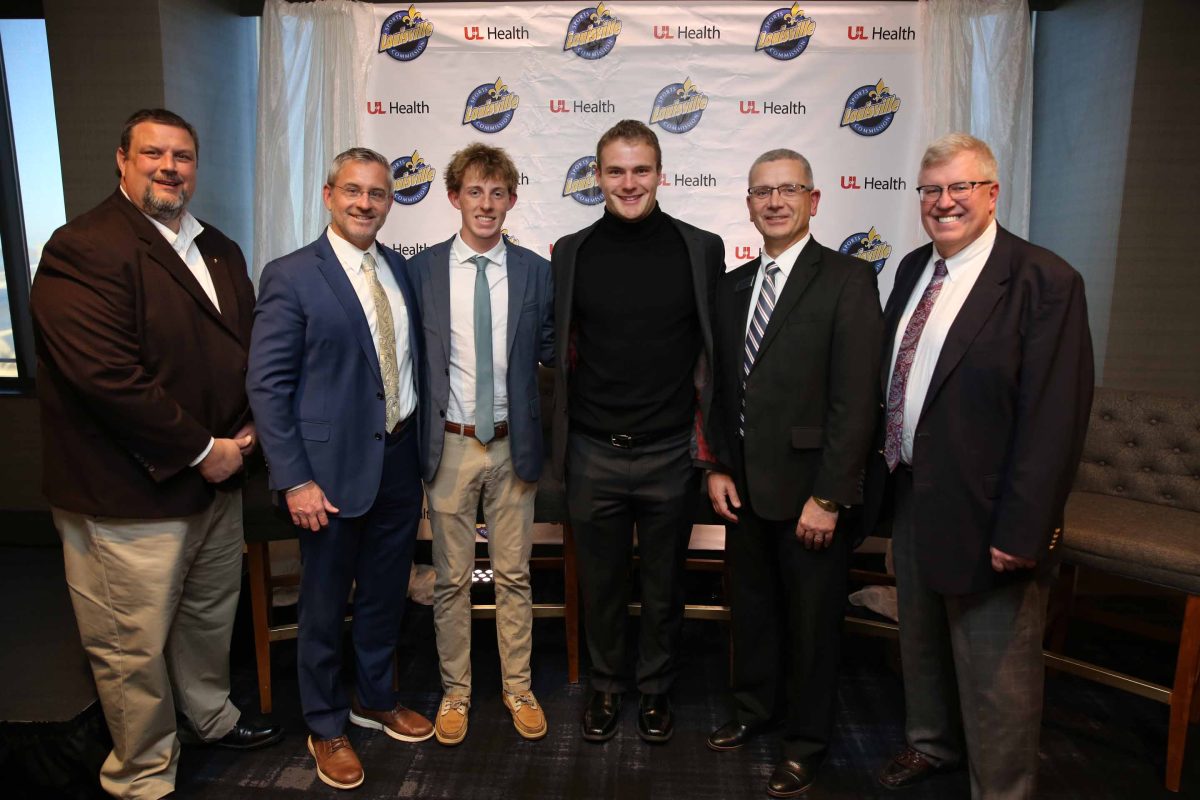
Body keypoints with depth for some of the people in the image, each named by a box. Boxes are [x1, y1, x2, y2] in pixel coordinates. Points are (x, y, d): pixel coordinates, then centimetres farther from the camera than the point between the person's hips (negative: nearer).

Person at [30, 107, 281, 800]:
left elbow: (254, 347, 14)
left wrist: (246, 432, -1)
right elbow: (107, 376, -24)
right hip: (132, 496, -7)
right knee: (134, 646, 8)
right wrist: (200, 451, -18)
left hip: (218, 480, 8)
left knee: (211, 614, 24)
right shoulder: (82, 250, -15)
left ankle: (213, 716, 48)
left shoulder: (221, 251, 11)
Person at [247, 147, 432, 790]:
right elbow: (266, 385, -12)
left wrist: (417, 442, 5)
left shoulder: (399, 269, 7)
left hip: (398, 460, 5)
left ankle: (374, 698, 43)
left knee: (385, 593, 19)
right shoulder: (291, 276, -10)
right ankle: (326, 726, 35)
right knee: (325, 603, 12)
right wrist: (294, 481, -16)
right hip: (332, 467, -5)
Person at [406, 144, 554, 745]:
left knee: (514, 575, 12)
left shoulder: (536, 271, 1)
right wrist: (417, 438, -1)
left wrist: (541, 433, -5)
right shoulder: (421, 270, -1)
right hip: (449, 444, 0)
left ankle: (518, 687, 30)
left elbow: (550, 352, 6)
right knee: (452, 579, 11)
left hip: (512, 445, 1)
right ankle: (455, 691, 29)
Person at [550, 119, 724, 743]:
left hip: (671, 453, 0)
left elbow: (715, 350, 3)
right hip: (593, 453, 1)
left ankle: (655, 688, 37)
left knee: (664, 584, 15)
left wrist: (707, 438, 0)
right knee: (600, 581, 15)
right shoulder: (570, 253, 2)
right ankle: (606, 685, 38)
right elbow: (560, 350, 7)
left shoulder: (701, 249, -1)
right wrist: (558, 441, 5)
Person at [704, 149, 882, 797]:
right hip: (745, 487, 6)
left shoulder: (848, 280, -11)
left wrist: (827, 497, -17)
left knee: (811, 620, 11)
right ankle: (754, 708, 44)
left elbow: (855, 400, -15)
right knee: (751, 606, 21)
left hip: (810, 489, -5)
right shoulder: (732, 285, 9)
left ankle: (806, 742, 33)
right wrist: (718, 467, 5)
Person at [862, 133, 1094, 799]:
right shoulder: (914, 269, 7)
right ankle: (932, 744, 50)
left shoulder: (1044, 281, -15)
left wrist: (1020, 531, -20)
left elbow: (1054, 416, -19)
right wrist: (881, 474, 11)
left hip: (985, 515, -7)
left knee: (994, 675, 9)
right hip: (910, 496, 7)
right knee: (920, 642, 25)